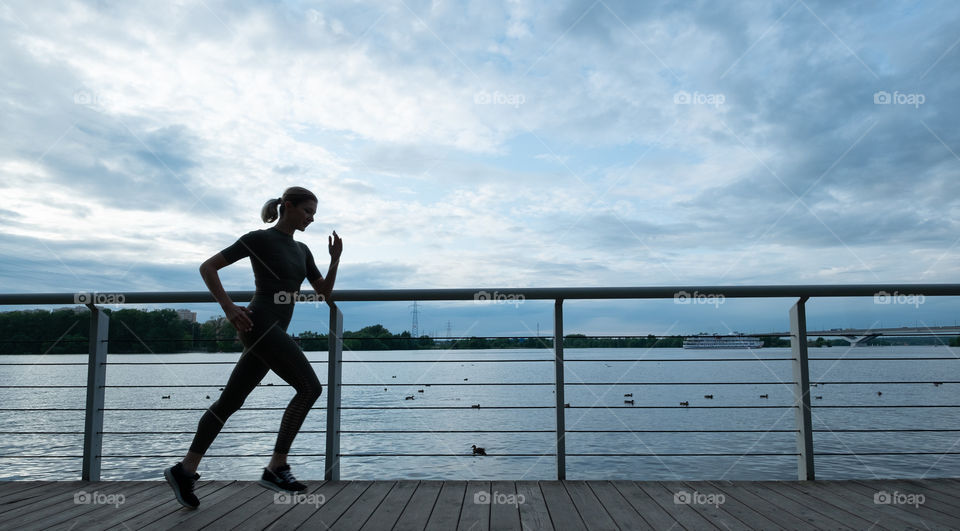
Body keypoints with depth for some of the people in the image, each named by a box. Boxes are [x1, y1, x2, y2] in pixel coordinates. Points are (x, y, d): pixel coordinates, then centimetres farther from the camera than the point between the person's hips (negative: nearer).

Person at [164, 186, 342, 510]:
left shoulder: (301, 250, 21)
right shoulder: (259, 238, -2)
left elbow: (325, 293, 16)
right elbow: (207, 267, -2)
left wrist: (336, 258, 2)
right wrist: (229, 307, -14)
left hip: (274, 332, 9)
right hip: (259, 324, -9)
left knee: (230, 402, 10)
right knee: (310, 388, -13)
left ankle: (185, 470, 18)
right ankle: (276, 468, -8)